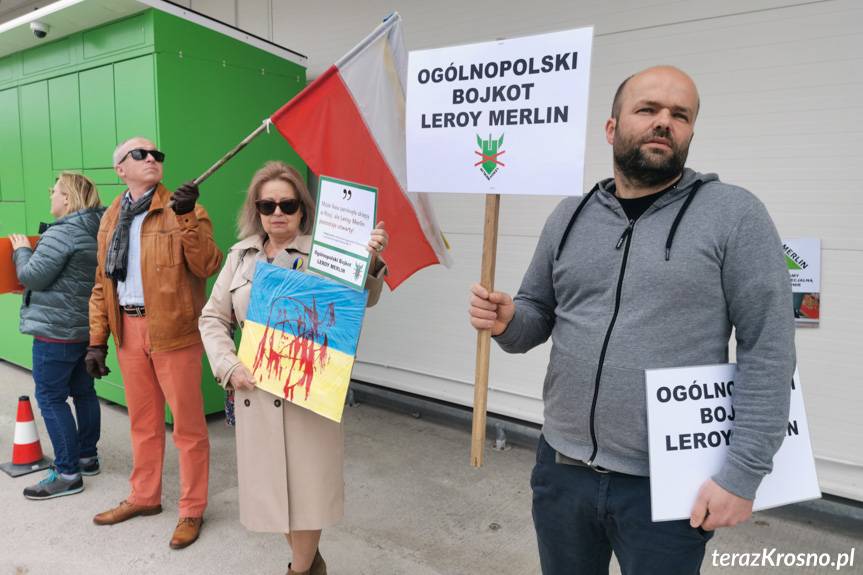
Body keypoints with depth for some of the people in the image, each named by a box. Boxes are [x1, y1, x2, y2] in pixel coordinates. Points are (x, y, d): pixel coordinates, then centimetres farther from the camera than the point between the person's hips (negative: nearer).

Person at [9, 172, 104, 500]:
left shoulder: (62, 233, -18)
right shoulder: (96, 232, 10)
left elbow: (32, 276, -16)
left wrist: (21, 250, 2)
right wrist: (31, 250, 20)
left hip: (56, 329, -9)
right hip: (87, 327, 9)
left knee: (50, 399, -1)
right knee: (83, 391, 16)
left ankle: (67, 474, 4)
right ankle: (87, 457, 28)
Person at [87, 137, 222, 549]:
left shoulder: (182, 208, -4)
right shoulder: (110, 219, 12)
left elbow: (207, 266, -15)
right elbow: (102, 283, 13)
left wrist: (187, 218, -25)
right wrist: (96, 340, 10)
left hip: (173, 329, -5)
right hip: (128, 330, 5)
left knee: (187, 423, 3)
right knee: (143, 421, 19)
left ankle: (192, 510, 19)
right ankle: (144, 497, 36)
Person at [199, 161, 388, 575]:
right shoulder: (241, 255, 7)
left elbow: (362, 298, -21)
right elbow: (213, 317, 11)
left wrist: (370, 262, -42)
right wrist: (229, 367, -4)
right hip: (254, 389, 5)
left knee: (305, 486, 4)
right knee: (272, 487, 15)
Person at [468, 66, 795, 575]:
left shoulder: (733, 214, -8)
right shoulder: (569, 217, 5)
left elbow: (768, 351, -9)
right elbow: (537, 318, 10)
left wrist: (743, 472, -12)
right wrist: (506, 321, -12)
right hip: (561, 469, 4)